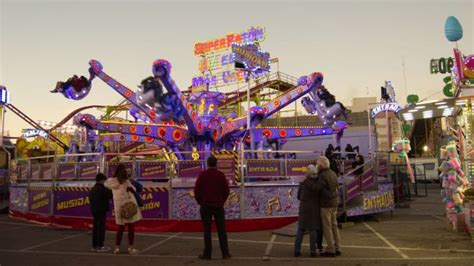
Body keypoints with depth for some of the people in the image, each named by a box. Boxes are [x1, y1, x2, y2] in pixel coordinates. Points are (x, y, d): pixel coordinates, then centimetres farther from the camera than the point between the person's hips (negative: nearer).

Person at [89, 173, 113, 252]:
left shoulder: (92, 189, 14)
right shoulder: (102, 189, -15)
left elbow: (90, 199, 20)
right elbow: (110, 195, -16)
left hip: (94, 210, 9)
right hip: (101, 210, -9)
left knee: (95, 227, 12)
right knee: (101, 228, -5)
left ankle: (94, 246, 17)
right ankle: (100, 246, -4)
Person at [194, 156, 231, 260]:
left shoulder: (202, 174, -3)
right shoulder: (221, 175, -2)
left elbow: (196, 190, -4)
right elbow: (226, 190, -1)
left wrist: (200, 202, 9)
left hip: (206, 205, -1)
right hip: (219, 205, 1)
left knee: (207, 230, 4)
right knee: (221, 230, 6)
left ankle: (207, 254, 6)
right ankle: (225, 253, 7)